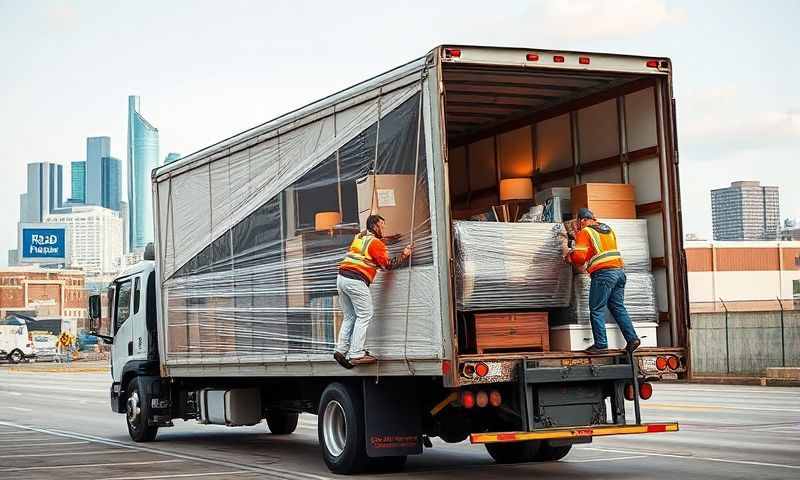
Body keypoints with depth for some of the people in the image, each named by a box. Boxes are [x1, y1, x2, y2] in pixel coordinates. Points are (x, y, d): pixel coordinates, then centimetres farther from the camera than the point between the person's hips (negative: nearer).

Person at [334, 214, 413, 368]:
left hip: (341, 278, 8)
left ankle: (341, 350, 8)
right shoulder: (376, 243, -4)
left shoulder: (359, 237, 19)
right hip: (356, 281, -8)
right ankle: (356, 354, -7)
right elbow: (387, 264, -2)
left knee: (349, 317, 15)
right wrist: (404, 255, 8)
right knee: (364, 316, -2)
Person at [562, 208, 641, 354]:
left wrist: (568, 253, 10)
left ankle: (601, 344, -5)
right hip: (619, 270, 7)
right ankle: (632, 338, 6)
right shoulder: (607, 228, 20)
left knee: (597, 310, -2)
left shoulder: (585, 232, -1)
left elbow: (579, 258, -9)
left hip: (603, 273, -7)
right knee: (618, 307, 13)